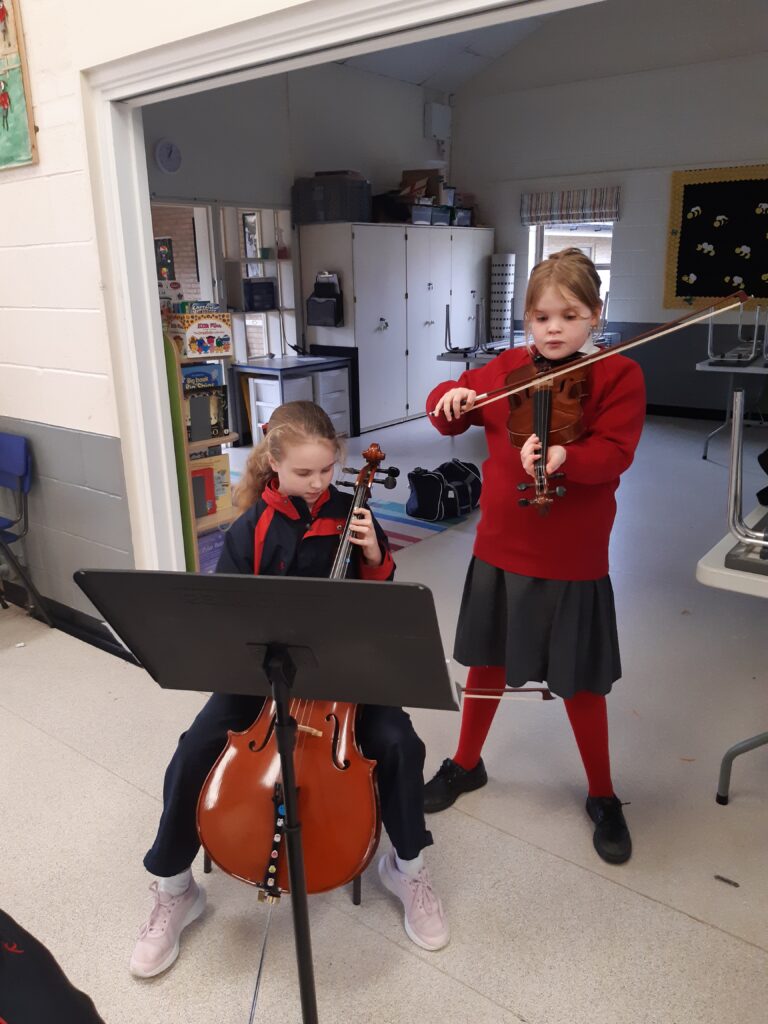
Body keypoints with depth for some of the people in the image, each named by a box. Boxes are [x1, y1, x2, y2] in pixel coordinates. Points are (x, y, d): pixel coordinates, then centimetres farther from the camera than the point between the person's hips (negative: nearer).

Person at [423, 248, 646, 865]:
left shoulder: (619, 375, -8)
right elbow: (447, 413, 11)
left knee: (580, 682, 10)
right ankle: (467, 763, 42)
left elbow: (613, 455, -20)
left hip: (573, 560, -3)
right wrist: (451, 397, -12)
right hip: (499, 549, 4)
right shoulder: (507, 369, 4)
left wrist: (563, 456, -40)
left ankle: (603, 796, 34)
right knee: (487, 662, 18)